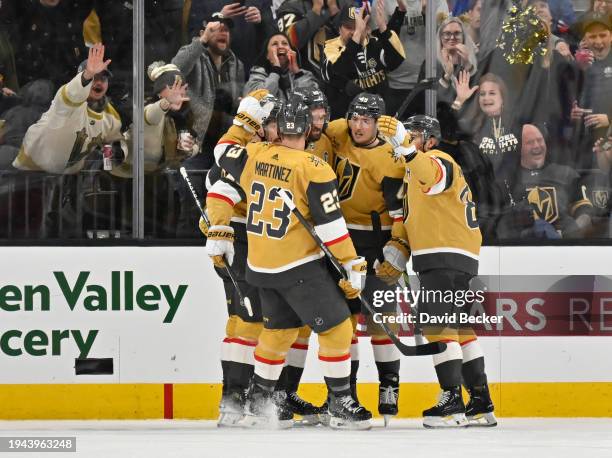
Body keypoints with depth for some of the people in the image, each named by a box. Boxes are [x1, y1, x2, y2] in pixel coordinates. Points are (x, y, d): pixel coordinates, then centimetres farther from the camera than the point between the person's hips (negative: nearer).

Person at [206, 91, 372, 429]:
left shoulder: (253, 155, -4)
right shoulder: (314, 170, -17)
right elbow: (331, 226, -15)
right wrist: (352, 268, -8)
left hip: (261, 266, 7)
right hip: (299, 266, -7)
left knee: (280, 328, 22)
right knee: (335, 327, 1)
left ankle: (258, 401, 27)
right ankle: (340, 404, 2)